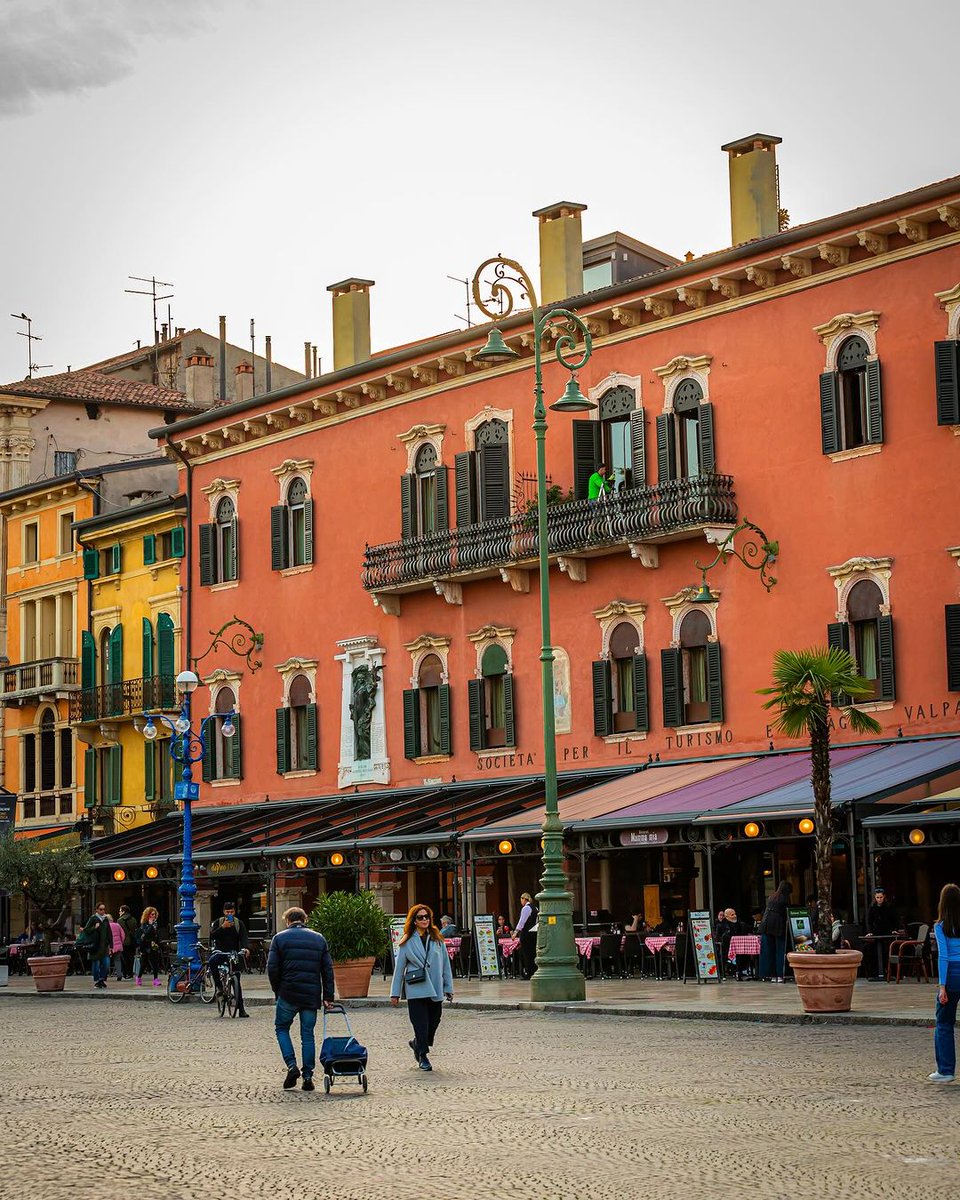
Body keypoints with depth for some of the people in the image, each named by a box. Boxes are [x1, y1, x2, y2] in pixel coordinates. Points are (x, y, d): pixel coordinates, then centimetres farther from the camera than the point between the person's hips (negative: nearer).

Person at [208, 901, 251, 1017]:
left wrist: (246, 948, -28)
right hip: (220, 951, -1)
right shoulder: (218, 922, 3)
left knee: (237, 981, 1)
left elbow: (244, 937, -8)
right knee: (212, 962, -36)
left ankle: (241, 1008, 5)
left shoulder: (239, 923, 5)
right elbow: (212, 935, -11)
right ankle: (218, 985, -20)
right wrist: (223, 927, -24)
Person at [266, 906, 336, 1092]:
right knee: (308, 1034, 9)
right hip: (312, 995, 3)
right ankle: (308, 1077, 5)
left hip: (288, 994, -2)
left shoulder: (280, 938, 3)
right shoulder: (319, 939, 12)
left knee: (282, 1028, 15)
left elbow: (272, 968, -4)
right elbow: (328, 970, 8)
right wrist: (328, 997, 9)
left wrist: (278, 991, 10)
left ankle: (292, 1066, -2)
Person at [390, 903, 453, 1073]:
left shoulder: (437, 939, 7)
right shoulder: (407, 942, 0)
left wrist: (448, 988, 5)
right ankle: (423, 1057, 10)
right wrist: (395, 993, 2)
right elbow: (399, 968, 3)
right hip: (416, 990, -3)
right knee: (421, 1025, -5)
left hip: (435, 990, 3)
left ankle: (417, 1043, 34)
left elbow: (445, 964, 9)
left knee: (433, 1022, 8)